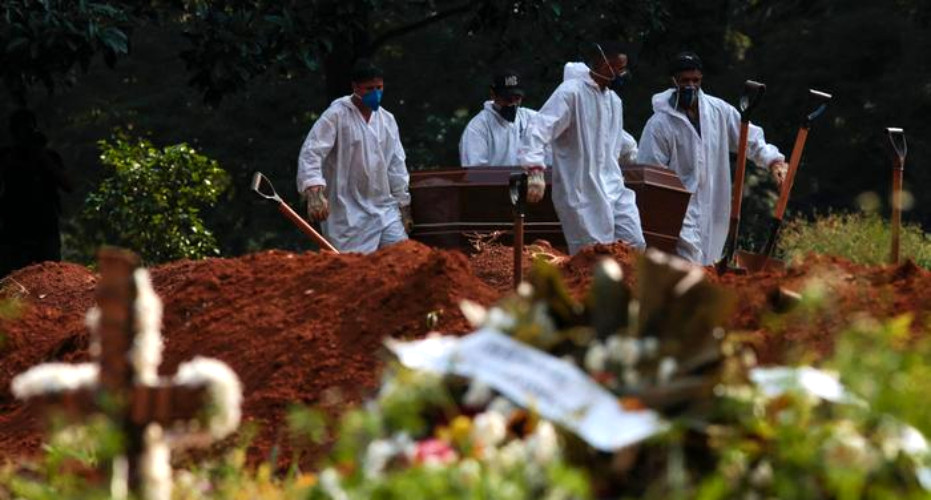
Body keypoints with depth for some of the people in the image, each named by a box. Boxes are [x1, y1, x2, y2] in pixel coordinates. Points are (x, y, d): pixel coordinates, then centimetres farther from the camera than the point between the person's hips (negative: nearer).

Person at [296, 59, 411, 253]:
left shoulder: (387, 120, 11)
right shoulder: (337, 116, -9)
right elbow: (311, 154, -18)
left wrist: (404, 208, 18)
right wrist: (314, 192, -33)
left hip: (386, 210, 6)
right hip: (349, 215, -6)